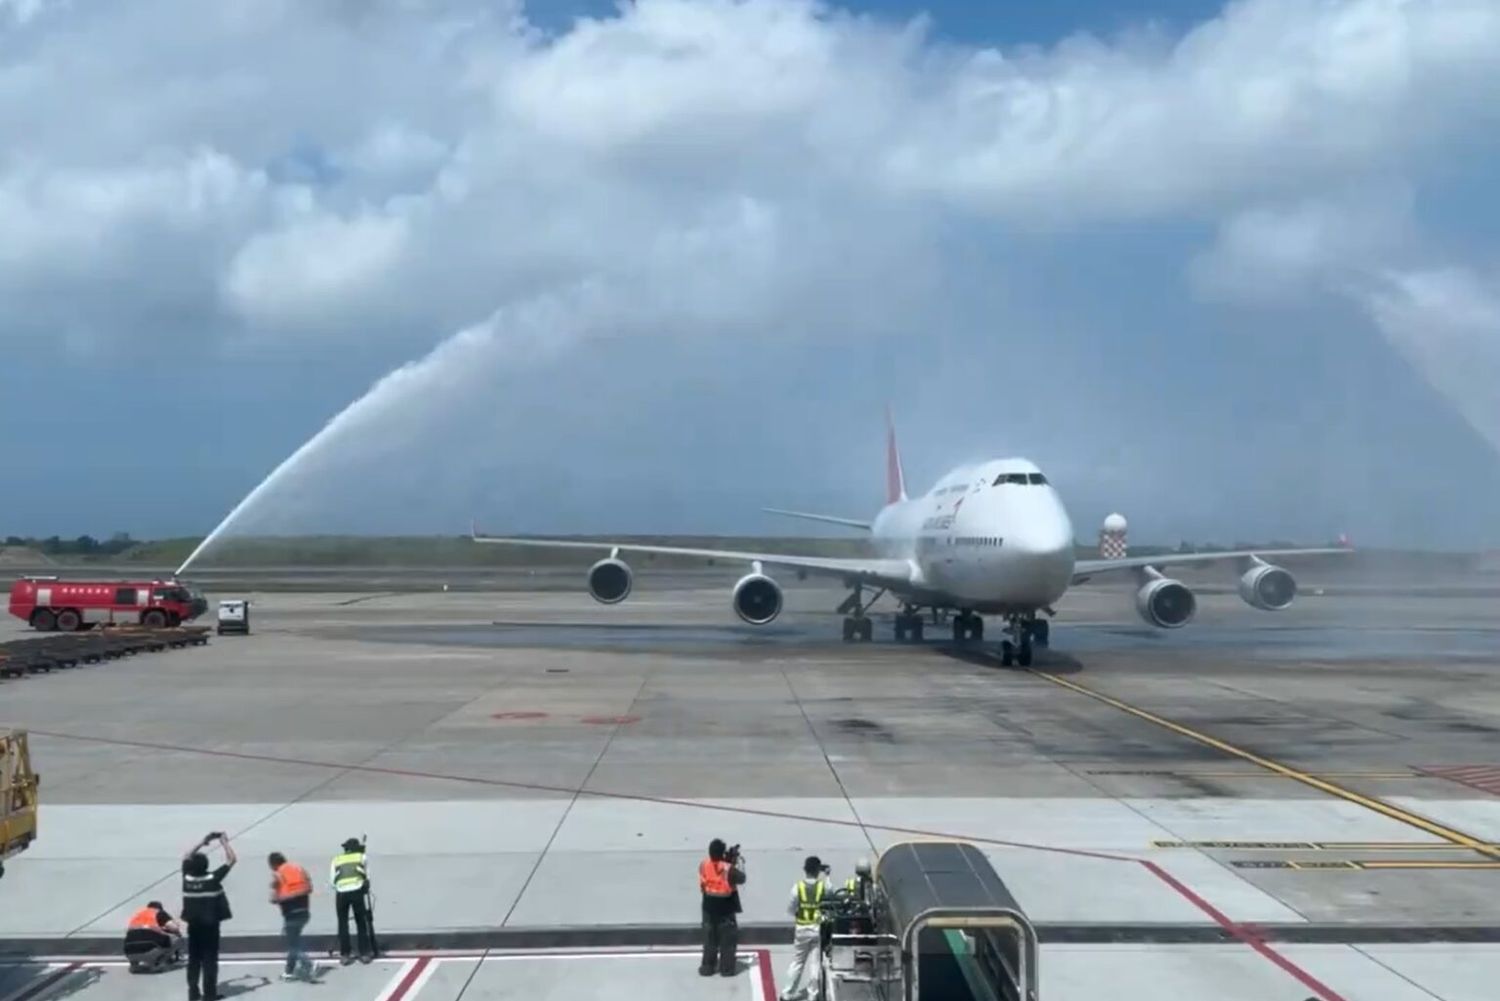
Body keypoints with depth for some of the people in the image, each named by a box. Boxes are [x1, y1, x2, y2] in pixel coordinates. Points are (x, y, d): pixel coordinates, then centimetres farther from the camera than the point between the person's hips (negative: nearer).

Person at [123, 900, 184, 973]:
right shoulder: (159, 913, 14)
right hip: (149, 950, -5)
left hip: (130, 954, 5)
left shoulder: (136, 914, 28)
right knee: (176, 939, 16)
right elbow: (174, 927, 1)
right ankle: (156, 964, 0)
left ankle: (135, 964, 13)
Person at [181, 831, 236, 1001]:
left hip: (193, 925, 4)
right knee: (209, 960, 1)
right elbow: (232, 859, -12)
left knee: (194, 959, 12)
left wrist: (203, 842, 11)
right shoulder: (213, 879, -16)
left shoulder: (187, 878, -6)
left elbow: (186, 856, 11)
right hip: (209, 925, -4)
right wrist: (224, 841, -2)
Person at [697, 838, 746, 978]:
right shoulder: (728, 868, -22)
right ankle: (726, 968, 13)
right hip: (726, 907, -4)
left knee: (709, 937, 15)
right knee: (728, 938, 10)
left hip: (709, 905, 4)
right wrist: (737, 861, 2)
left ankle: (707, 967, 19)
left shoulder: (703, 865, -10)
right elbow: (741, 879, -8)